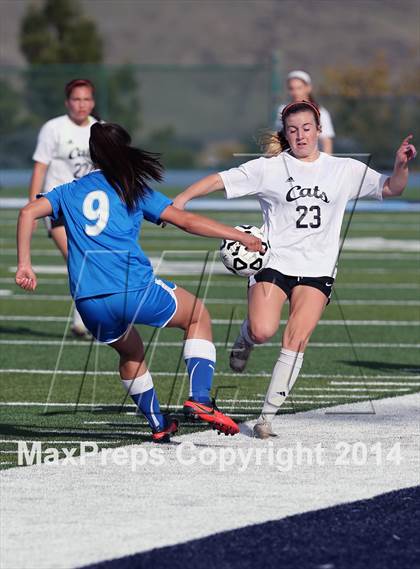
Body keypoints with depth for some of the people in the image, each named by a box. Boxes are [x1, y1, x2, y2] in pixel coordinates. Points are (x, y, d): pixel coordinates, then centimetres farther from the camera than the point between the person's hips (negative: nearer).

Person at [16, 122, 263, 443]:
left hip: (88, 302, 3)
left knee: (130, 351, 32)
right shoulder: (133, 190, 11)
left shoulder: (69, 192, 19)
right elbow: (187, 221, 5)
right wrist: (239, 236, 10)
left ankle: (158, 425, 30)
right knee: (199, 316, 20)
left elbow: (29, 213, 4)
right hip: (135, 289, -3)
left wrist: (24, 265, 4)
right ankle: (200, 399, 4)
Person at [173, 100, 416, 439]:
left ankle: (267, 417, -7)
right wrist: (182, 199, -15)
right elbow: (220, 180, -2)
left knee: (296, 340, -14)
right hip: (273, 262, -1)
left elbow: (391, 189, 11)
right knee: (263, 331, -23)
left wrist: (401, 166, -8)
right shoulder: (269, 168, 2)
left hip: (317, 270, 1)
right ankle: (245, 338, 16)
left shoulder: (346, 171, 8)